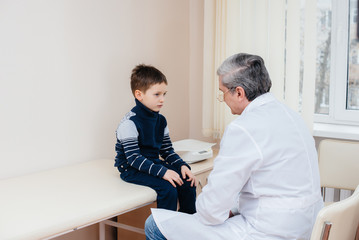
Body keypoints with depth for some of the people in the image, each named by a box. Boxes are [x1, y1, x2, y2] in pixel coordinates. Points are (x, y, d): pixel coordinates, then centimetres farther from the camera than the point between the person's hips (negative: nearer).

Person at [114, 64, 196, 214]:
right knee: (167, 186, -27)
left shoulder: (160, 120, 6)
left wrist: (182, 165, -7)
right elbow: (133, 158, -24)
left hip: (153, 163, 8)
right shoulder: (129, 123, -19)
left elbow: (167, 150, 12)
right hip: (131, 169, -7)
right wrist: (162, 171, -31)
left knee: (187, 180, -10)